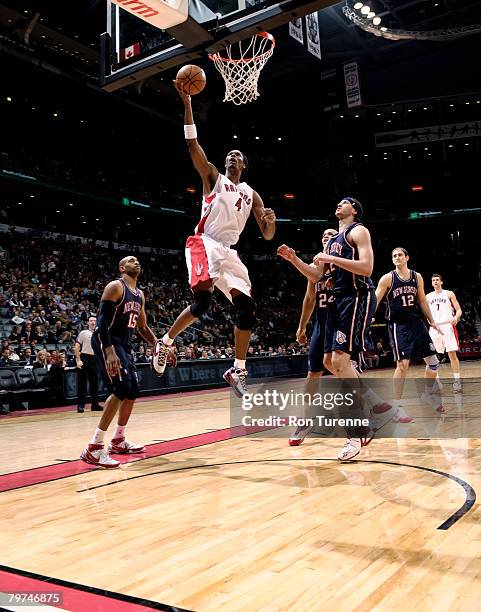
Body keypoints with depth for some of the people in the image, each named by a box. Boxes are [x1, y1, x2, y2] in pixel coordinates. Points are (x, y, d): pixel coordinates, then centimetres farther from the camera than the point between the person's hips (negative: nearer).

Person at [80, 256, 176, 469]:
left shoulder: (140, 295, 15)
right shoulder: (115, 287, -11)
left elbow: (143, 327, 23)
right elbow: (101, 320, -20)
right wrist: (109, 351, -31)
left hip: (124, 344, 10)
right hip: (106, 341, -10)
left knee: (132, 391, 12)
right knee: (121, 389, -22)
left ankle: (118, 441, 28)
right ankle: (93, 448, -20)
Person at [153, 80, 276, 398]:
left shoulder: (252, 194, 19)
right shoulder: (213, 177, 10)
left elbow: (267, 236, 14)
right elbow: (192, 144, -2)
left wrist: (271, 221, -10)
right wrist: (187, 103, -8)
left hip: (229, 251, 5)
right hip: (204, 243, -5)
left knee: (247, 308, -3)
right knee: (202, 302, -25)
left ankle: (238, 371, 7)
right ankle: (165, 342, -1)